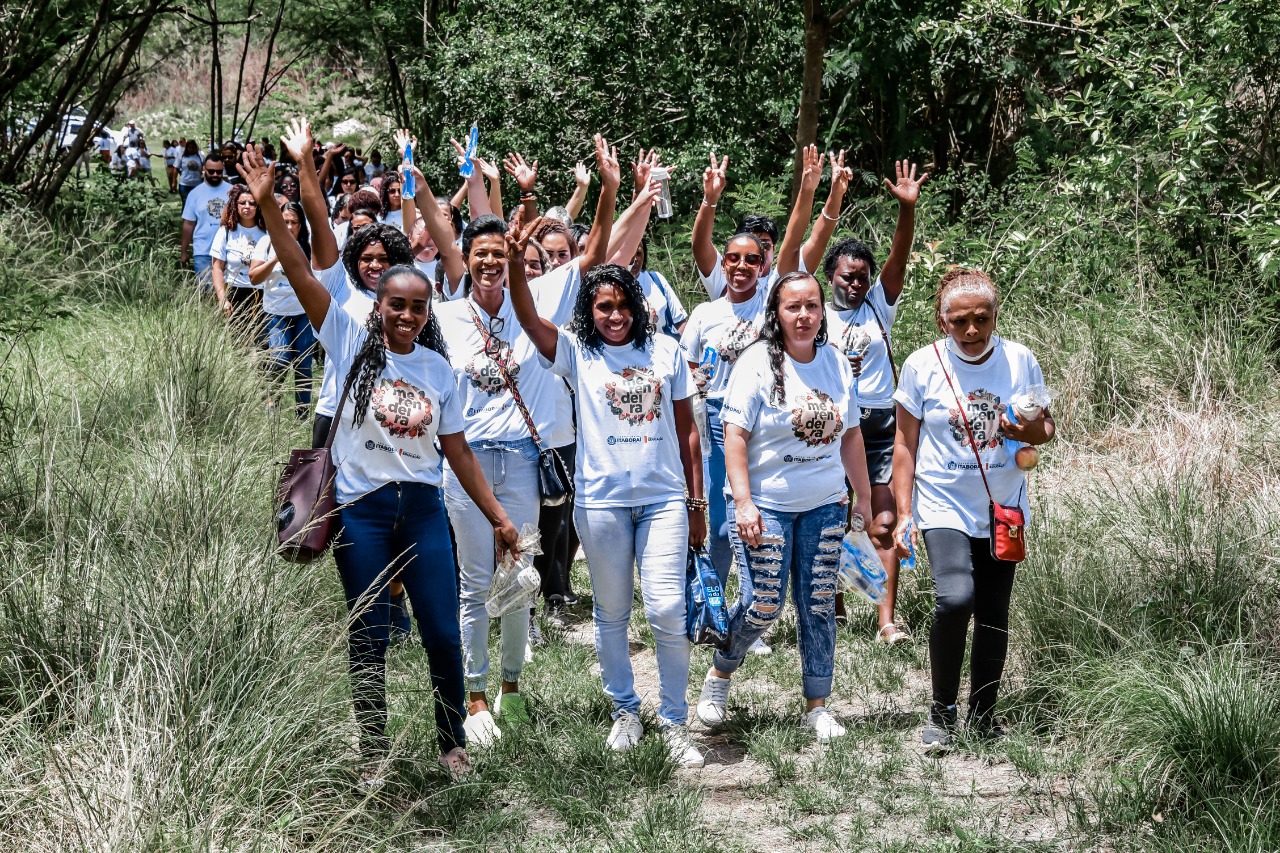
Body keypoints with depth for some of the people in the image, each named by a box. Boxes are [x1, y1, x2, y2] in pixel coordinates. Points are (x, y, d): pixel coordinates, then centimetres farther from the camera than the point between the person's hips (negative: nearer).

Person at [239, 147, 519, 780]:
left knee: (443, 635, 1)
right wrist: (268, 204, -22)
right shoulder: (351, 342, -2)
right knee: (368, 638, 6)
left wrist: (496, 515, 10)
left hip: (423, 511, 2)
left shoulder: (437, 366, 6)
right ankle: (374, 753, 20)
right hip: (361, 510, -2)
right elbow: (300, 273, -12)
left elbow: (457, 449, 11)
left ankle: (452, 743, 19)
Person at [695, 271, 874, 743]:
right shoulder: (758, 361, -9)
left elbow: (850, 434, 14)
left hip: (825, 506, 5)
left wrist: (864, 496, 15)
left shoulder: (837, 363, 6)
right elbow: (734, 434, -12)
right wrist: (743, 501, -18)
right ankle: (719, 675, 22)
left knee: (819, 605, 6)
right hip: (767, 505, -4)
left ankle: (817, 705, 16)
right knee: (763, 604, -5)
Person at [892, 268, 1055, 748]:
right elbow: (905, 445, 0)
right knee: (955, 599, -22)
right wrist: (904, 514, -5)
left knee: (993, 615, 9)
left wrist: (1033, 431, -14)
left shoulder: (1020, 361, -1)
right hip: (944, 508, -3)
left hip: (1003, 510, 3)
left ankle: (982, 716, 25)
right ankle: (941, 711, -4)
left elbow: (1047, 428, 10)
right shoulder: (922, 365, -6)